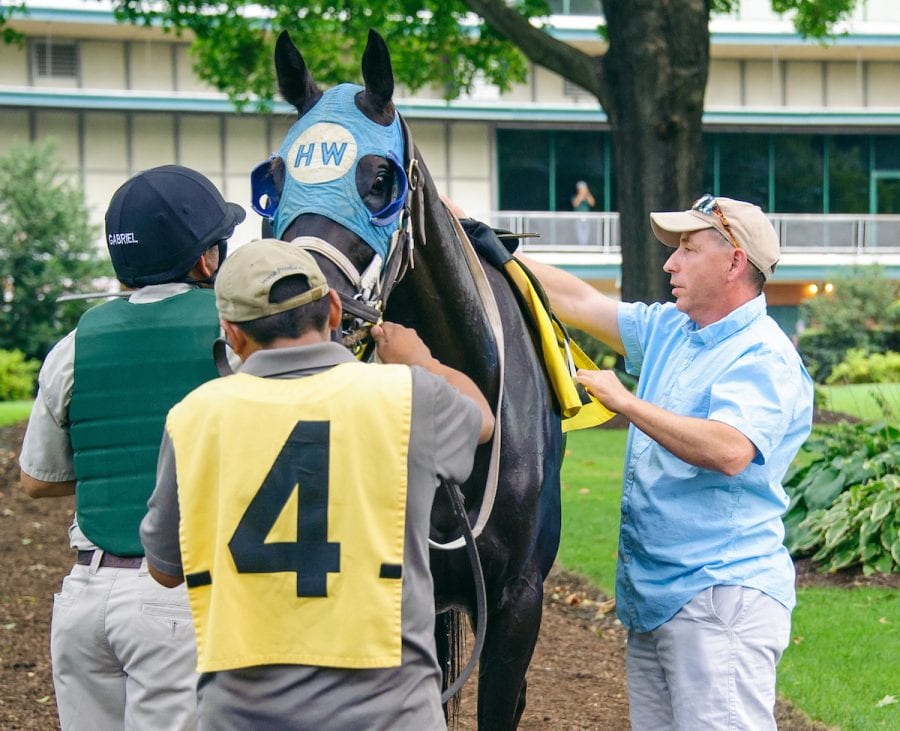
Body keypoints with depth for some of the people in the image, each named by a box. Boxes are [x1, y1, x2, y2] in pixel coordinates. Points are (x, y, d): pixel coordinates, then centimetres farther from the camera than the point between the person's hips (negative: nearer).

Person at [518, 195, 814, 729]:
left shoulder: (764, 358, -13)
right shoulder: (667, 330, 14)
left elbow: (729, 451, -29)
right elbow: (576, 301, 17)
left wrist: (625, 401, -22)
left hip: (721, 595, -9)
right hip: (651, 597, 9)